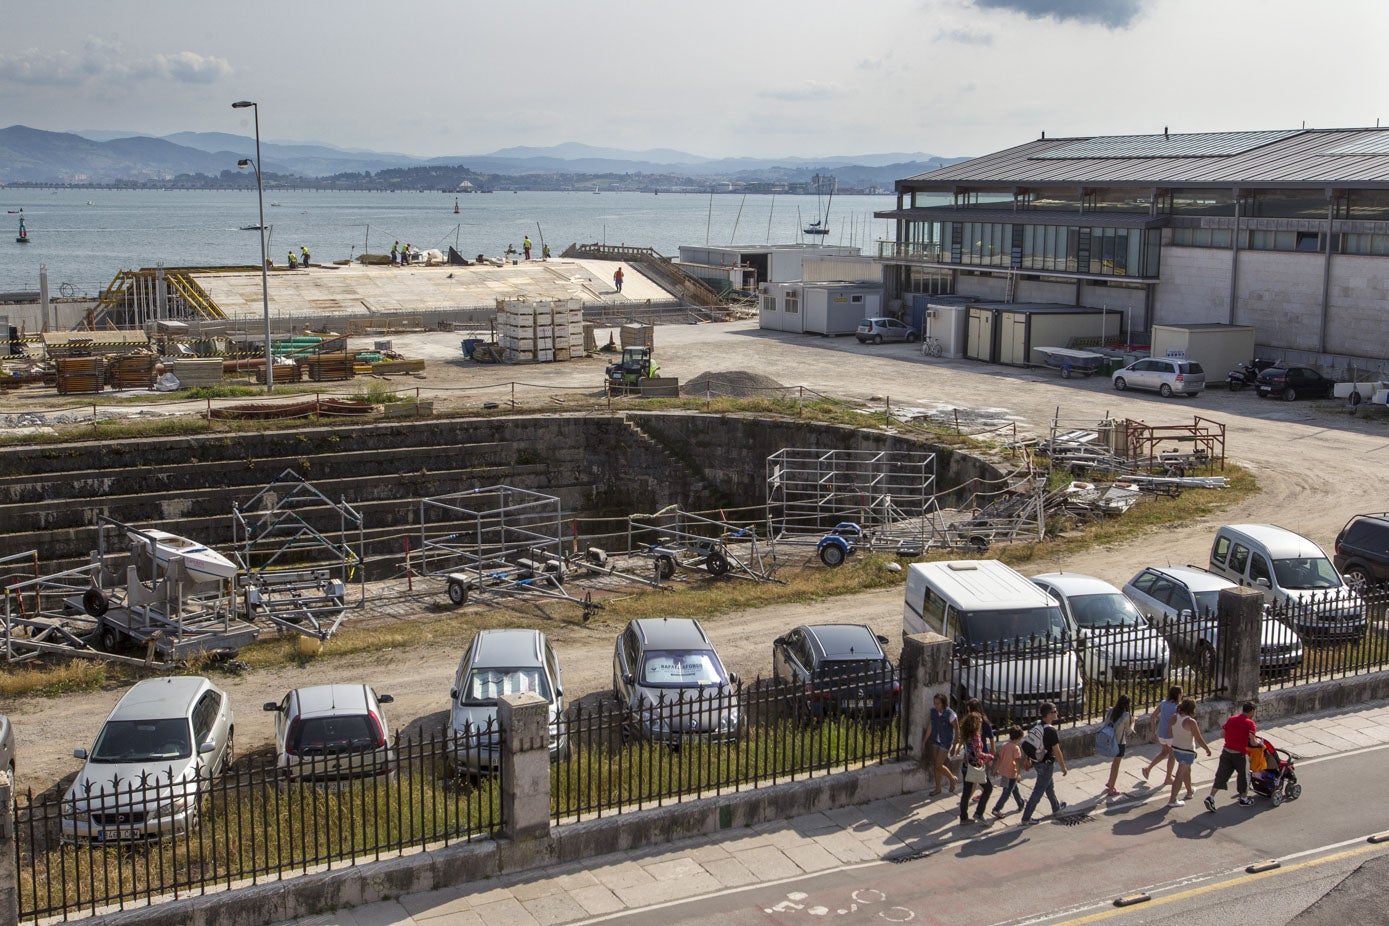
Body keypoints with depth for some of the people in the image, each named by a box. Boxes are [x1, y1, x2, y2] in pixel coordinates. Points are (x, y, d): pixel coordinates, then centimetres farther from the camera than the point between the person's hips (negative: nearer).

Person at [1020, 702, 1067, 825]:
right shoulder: (1051, 731, -26)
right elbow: (1057, 751, -20)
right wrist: (1063, 767, -7)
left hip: (1036, 761, 8)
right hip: (1046, 764, -8)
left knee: (1049, 786, 27)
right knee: (1038, 791, 1)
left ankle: (1056, 808, 48)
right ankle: (1026, 818, 5)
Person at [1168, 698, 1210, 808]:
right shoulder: (1191, 721, -23)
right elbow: (1199, 739, -18)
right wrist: (1207, 749, -3)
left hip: (1175, 748, 7)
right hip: (1187, 751, -7)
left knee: (1187, 771, 28)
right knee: (1180, 776, 1)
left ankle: (1190, 792, 47)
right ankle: (1172, 800, 3)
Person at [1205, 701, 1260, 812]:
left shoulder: (1231, 719, 5)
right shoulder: (1249, 723, -13)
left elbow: (1223, 734, 9)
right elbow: (1253, 742, -17)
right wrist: (1259, 742, 4)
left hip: (1227, 752, 5)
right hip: (1240, 754, -5)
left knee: (1221, 775, 6)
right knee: (1243, 776, 17)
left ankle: (1211, 797, -5)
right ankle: (1244, 799, 32)